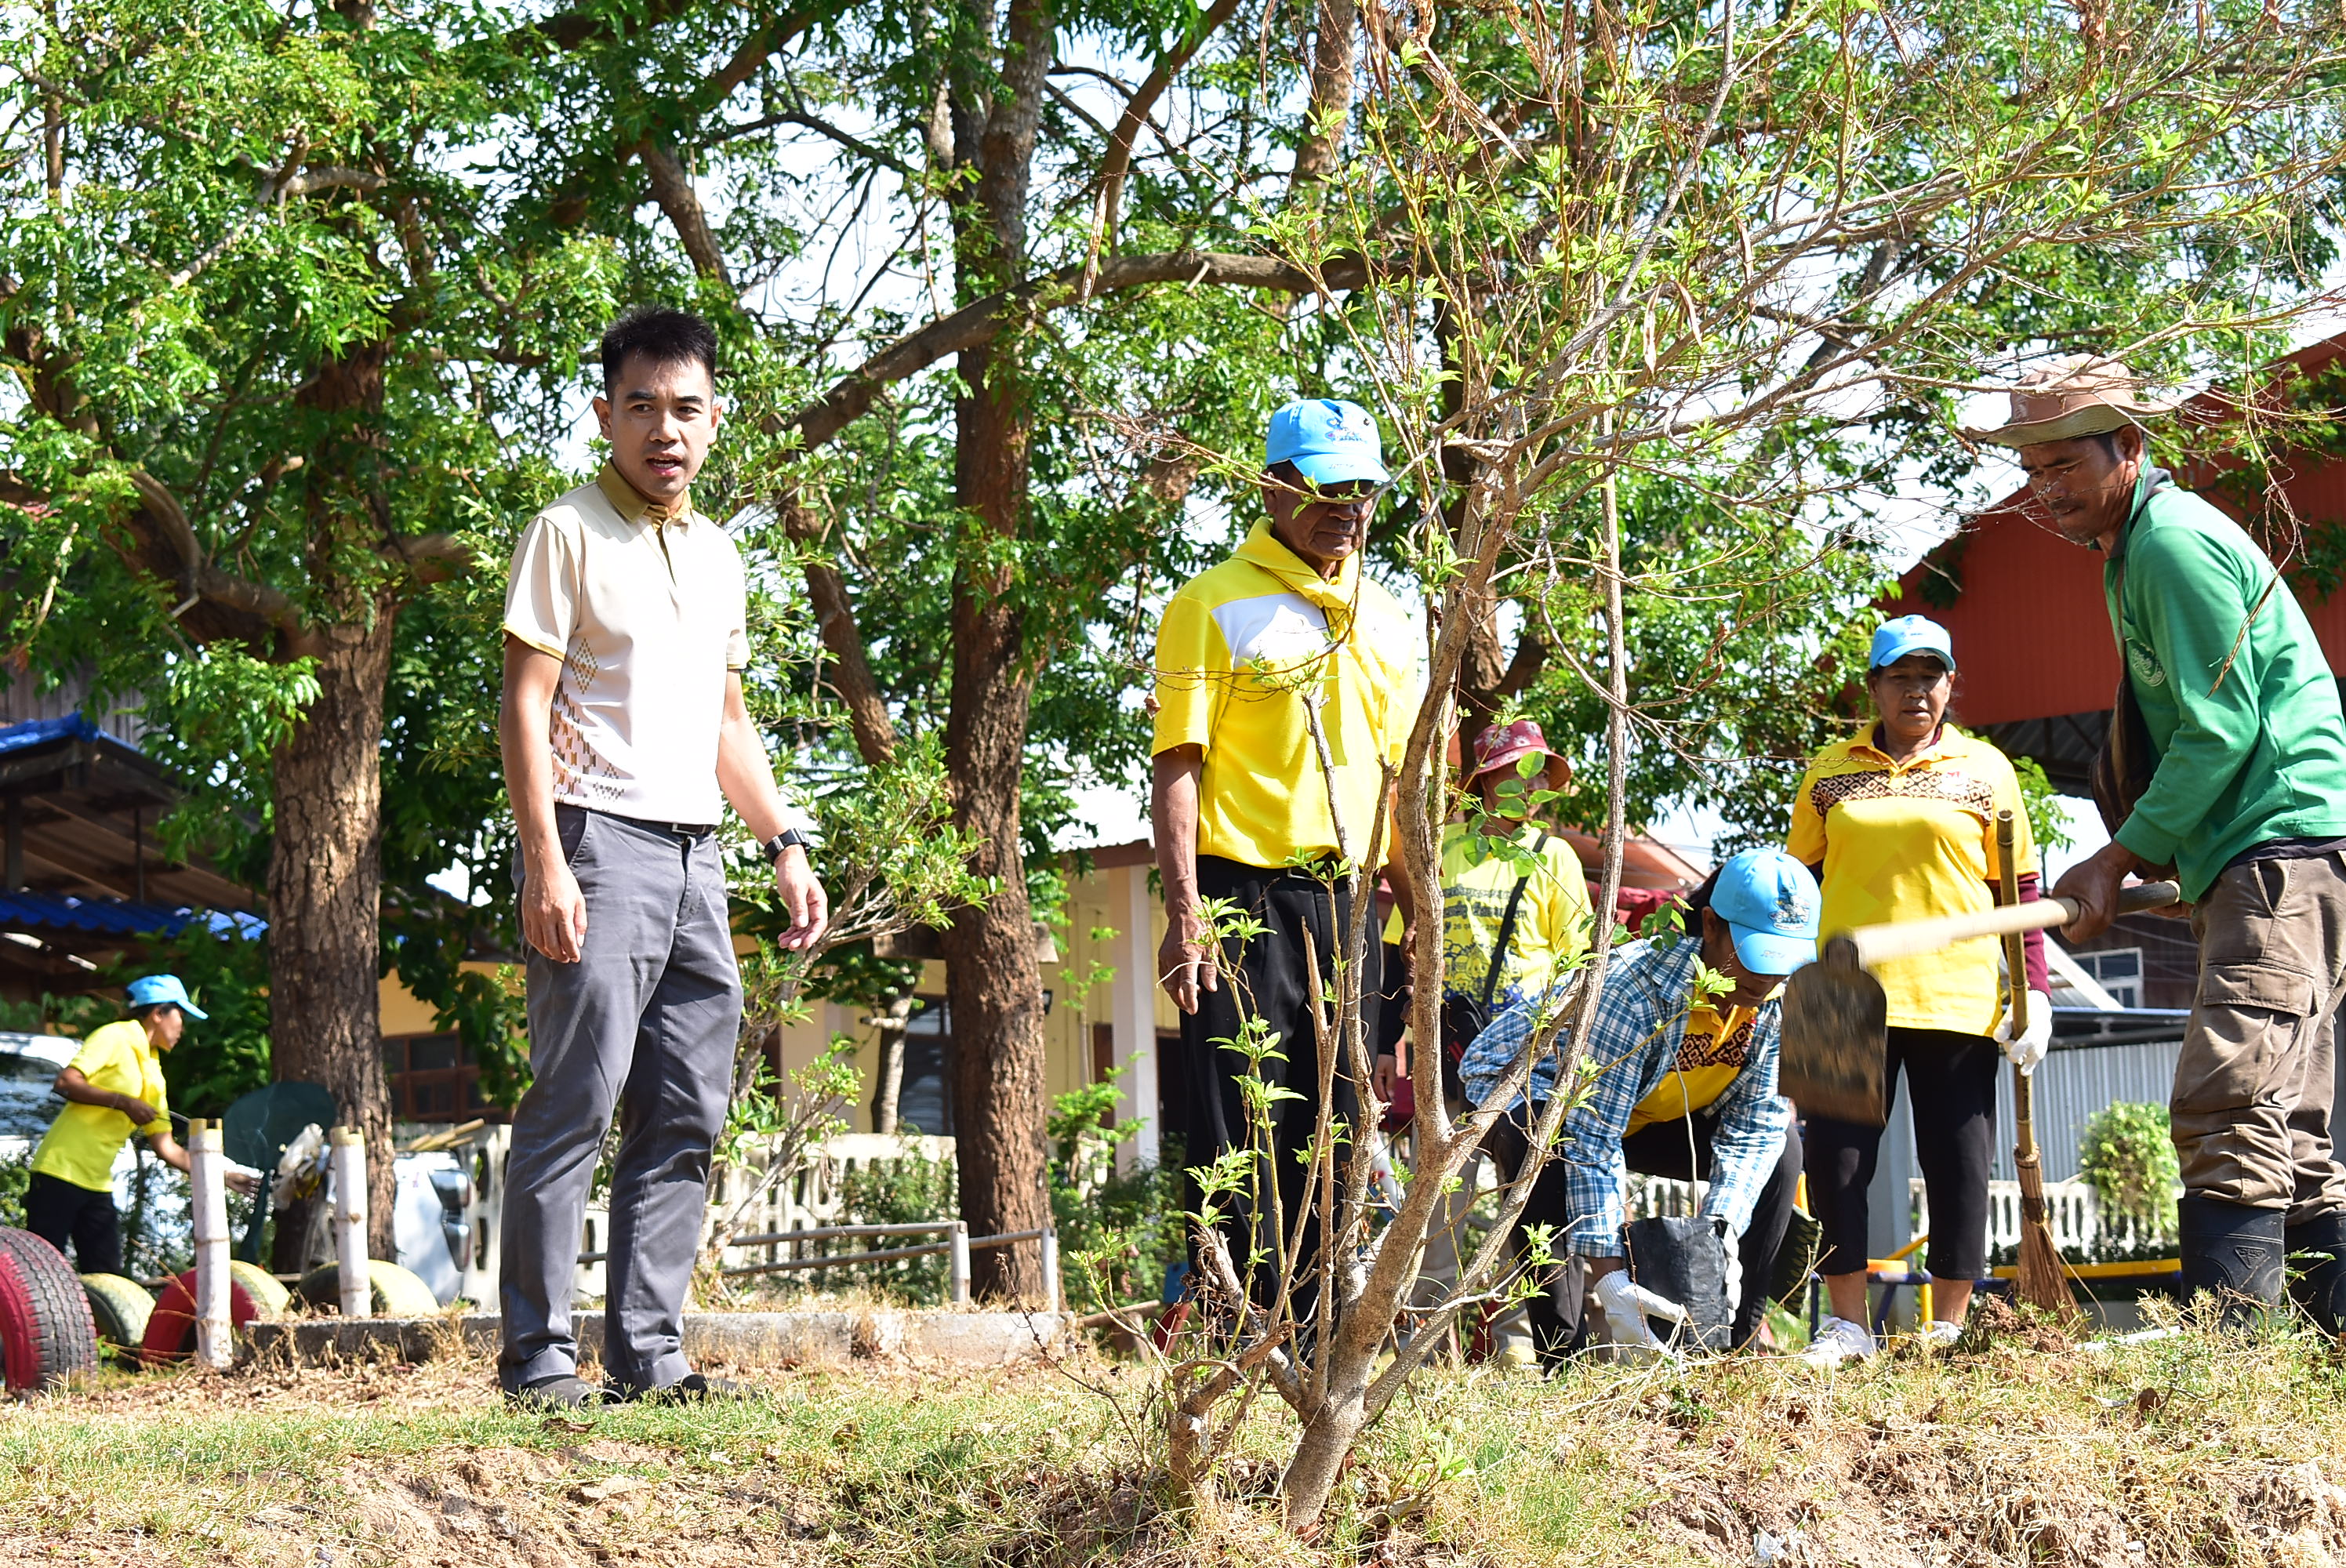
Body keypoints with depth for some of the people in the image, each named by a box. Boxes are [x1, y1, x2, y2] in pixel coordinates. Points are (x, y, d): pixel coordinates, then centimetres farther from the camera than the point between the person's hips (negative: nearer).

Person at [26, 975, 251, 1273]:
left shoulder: (153, 1075, 18)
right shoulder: (115, 1038, -4)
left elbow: (166, 1148, 19)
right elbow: (66, 1082, -17)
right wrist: (121, 1101, -19)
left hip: (98, 1185, 9)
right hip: (61, 1172, -9)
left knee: (106, 1280, 3)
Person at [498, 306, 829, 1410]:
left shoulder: (717, 553, 19)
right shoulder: (569, 533, -2)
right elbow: (525, 705, -8)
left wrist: (784, 843, 17)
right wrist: (544, 858, -17)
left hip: (697, 856, 7)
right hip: (601, 841, -7)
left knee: (686, 1119, 6)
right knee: (575, 1106, -10)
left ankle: (648, 1353, 10)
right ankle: (539, 1358, -6)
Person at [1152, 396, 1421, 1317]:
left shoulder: (1383, 620, 16)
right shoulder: (1214, 607, -3)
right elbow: (1177, 767, -9)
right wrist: (1184, 914, -18)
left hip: (1344, 904, 6)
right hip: (1245, 900, -6)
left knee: (1333, 1127, 9)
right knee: (1239, 1132, -6)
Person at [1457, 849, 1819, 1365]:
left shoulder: (1779, 999, -18)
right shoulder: (1635, 988, -38)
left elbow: (1754, 1124, -15)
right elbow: (1593, 1141, -40)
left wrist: (1722, 1228, -33)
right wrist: (1609, 1280, -47)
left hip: (1646, 1116, 7)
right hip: (1523, 1085, -7)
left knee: (1781, 1145, -7)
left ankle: (1738, 1341, -1)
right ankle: (1558, 1354, -34)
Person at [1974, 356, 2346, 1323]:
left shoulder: (2174, 540, -11)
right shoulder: (2133, 547, 22)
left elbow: (2220, 730, -16)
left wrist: (2118, 858, -11)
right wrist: (2136, 856, 20)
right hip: (2252, 868, 11)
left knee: (2228, 1114, -20)